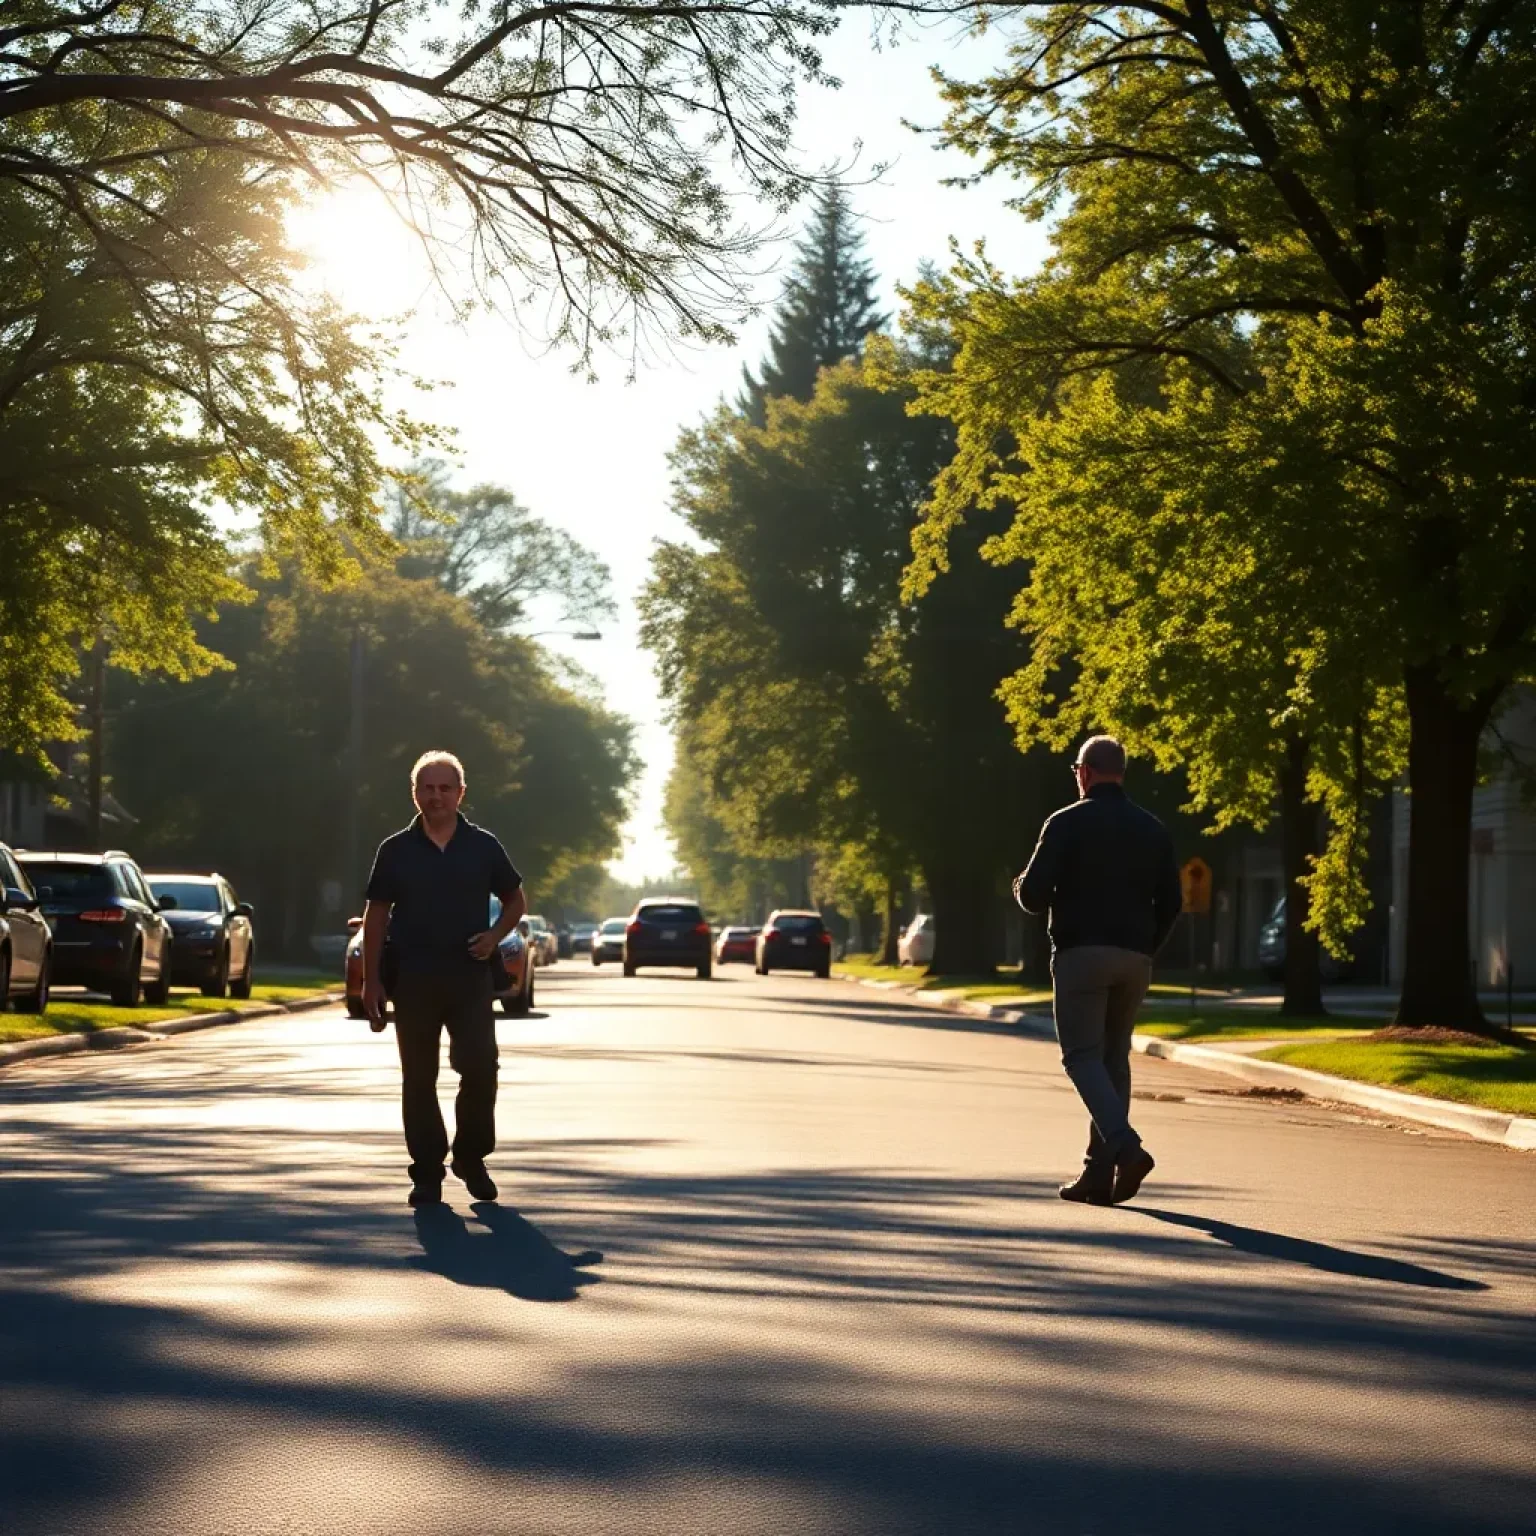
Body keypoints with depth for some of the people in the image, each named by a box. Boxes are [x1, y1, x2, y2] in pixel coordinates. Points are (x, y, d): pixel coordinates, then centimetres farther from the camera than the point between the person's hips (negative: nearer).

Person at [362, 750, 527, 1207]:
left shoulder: (483, 847, 5)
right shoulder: (395, 851, 4)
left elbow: (516, 900, 14)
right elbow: (376, 916, 6)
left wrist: (495, 936, -5)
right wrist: (371, 980, 0)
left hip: (469, 976, 0)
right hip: (413, 977, 0)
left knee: (480, 1069, -7)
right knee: (419, 1078, 3)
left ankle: (471, 1157, 14)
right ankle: (427, 1172, 11)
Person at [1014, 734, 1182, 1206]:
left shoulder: (1066, 823, -4)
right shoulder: (1152, 830, 10)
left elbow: (1033, 895, -8)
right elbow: (1170, 904, 9)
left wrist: (1022, 887, 15)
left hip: (1081, 954, -5)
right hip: (1134, 959, 5)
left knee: (1083, 1056, -4)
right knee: (1114, 1057, 12)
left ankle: (1125, 1145, -26)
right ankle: (1100, 1171, 9)